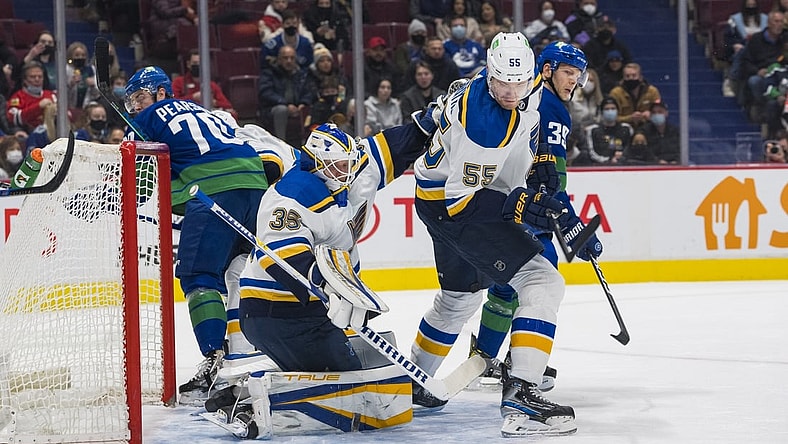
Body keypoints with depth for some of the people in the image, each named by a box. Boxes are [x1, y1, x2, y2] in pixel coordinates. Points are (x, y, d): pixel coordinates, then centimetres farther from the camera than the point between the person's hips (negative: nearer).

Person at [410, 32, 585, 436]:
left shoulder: (528, 94, -6)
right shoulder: (481, 123, -32)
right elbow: (463, 197, -28)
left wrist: (543, 164, 9)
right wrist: (517, 205, -35)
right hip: (449, 204, -10)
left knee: (460, 296, 28)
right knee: (543, 283, -19)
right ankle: (520, 394, -26)